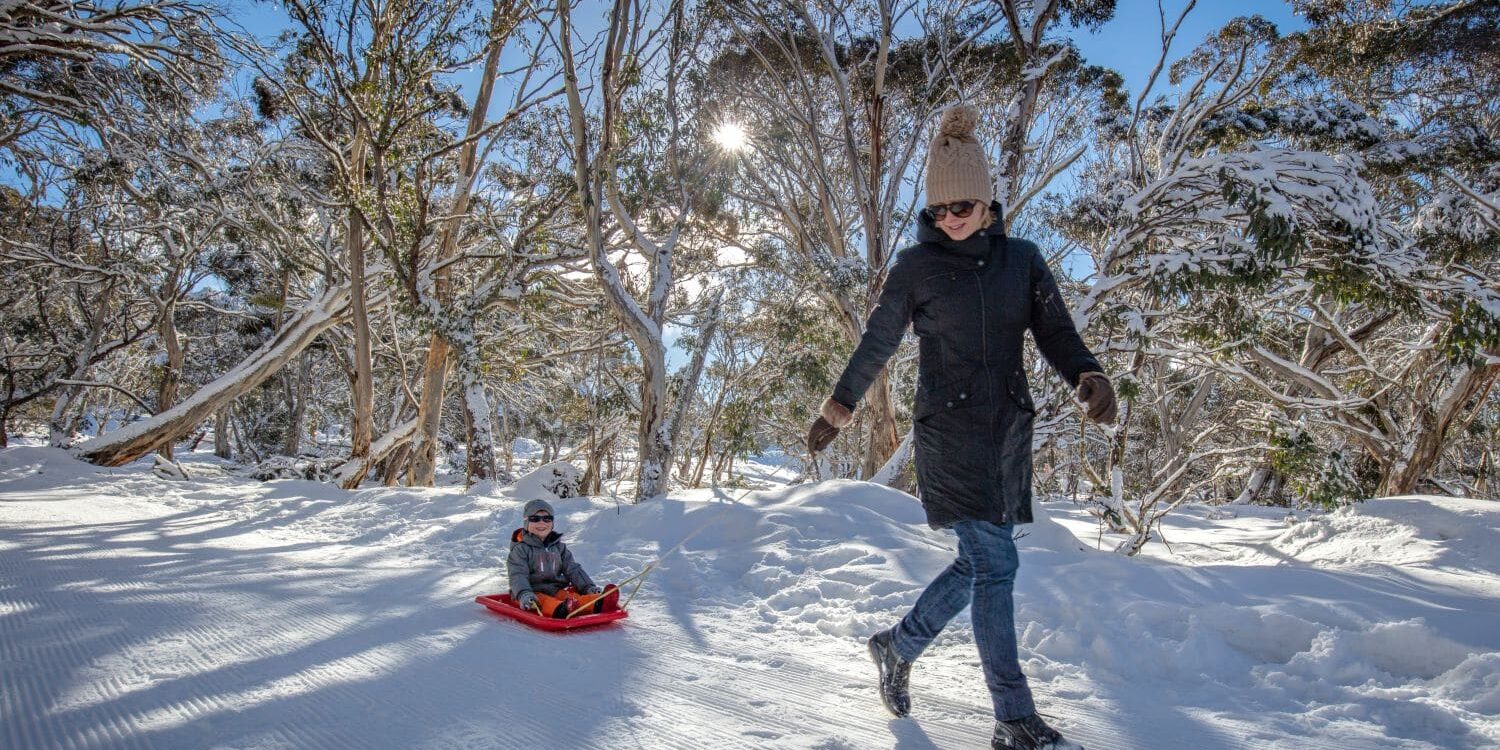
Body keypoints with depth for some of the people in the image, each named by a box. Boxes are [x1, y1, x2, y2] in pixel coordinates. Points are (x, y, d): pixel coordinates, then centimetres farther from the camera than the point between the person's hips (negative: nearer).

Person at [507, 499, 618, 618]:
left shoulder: (559, 547, 19)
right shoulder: (520, 549, 3)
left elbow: (573, 569, 15)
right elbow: (518, 576, -9)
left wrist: (588, 587, -1)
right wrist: (524, 594, -29)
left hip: (556, 591, 4)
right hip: (534, 594, -4)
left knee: (575, 597, -27)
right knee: (544, 601, -38)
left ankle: (598, 604, -56)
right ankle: (560, 609, -70)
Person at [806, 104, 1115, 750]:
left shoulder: (1021, 259, 8)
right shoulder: (915, 267, -1)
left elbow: (1056, 332, 5)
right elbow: (875, 344, 6)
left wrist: (1088, 376, -16)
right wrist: (836, 410, 9)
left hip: (1009, 430, 5)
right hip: (950, 431, -5)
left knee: (980, 562, 10)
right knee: (995, 564, -8)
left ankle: (898, 645, 33)